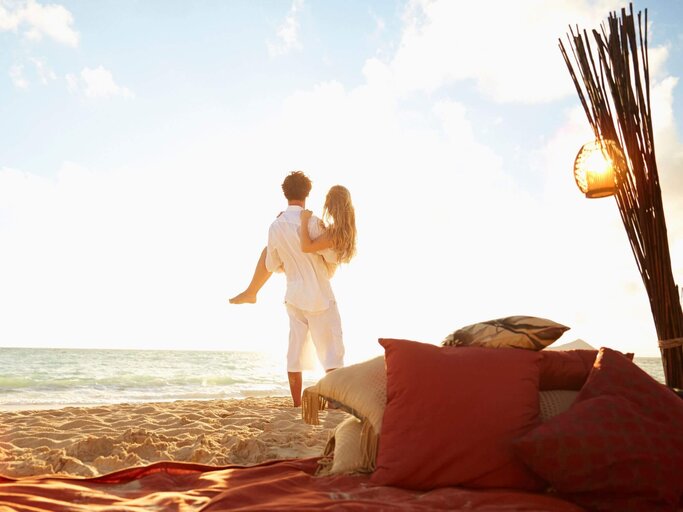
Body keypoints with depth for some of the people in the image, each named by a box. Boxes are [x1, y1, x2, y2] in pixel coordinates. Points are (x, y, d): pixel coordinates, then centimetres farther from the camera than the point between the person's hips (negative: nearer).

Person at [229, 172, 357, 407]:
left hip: (294, 296, 5)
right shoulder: (312, 222, -15)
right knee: (332, 351, 0)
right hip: (320, 296, -5)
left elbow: (272, 266, 9)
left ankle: (297, 403, 13)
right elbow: (333, 258, -10)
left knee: (295, 352, 10)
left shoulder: (275, 226, 1)